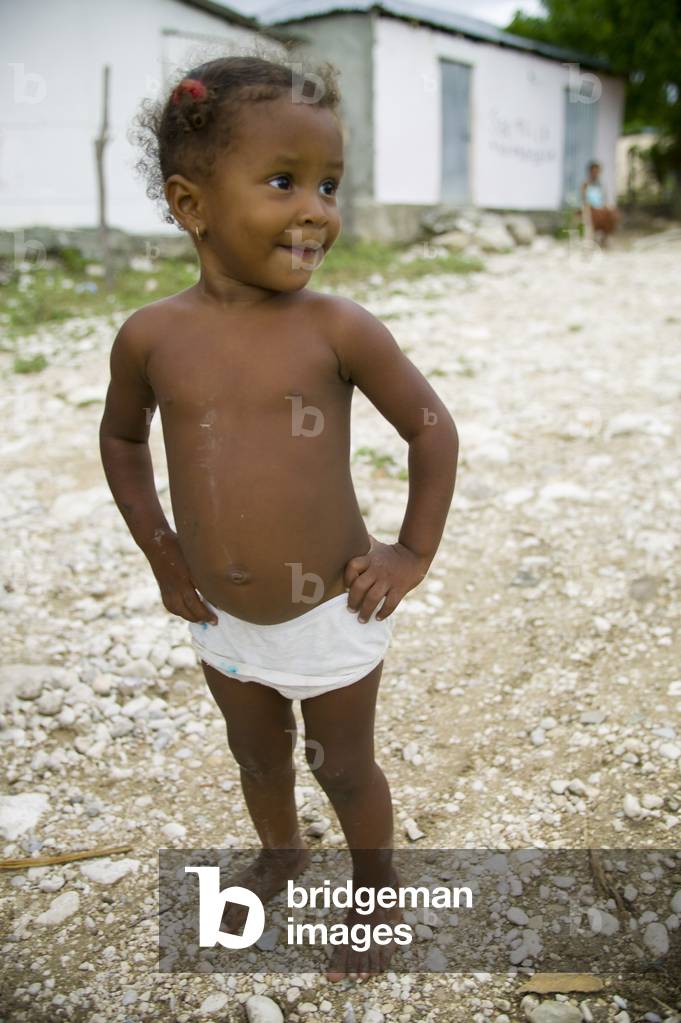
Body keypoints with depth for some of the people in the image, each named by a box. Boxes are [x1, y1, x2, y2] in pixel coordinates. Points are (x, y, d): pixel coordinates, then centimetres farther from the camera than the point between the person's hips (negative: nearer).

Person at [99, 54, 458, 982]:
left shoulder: (337, 329, -20)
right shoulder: (151, 336, -12)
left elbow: (432, 426, -9)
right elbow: (121, 436, 6)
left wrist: (415, 553, -9)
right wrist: (158, 548, 2)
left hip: (335, 614, -3)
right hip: (220, 620, 3)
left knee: (344, 768, 19)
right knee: (257, 753, 27)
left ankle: (379, 887, 48)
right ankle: (280, 853, 58)